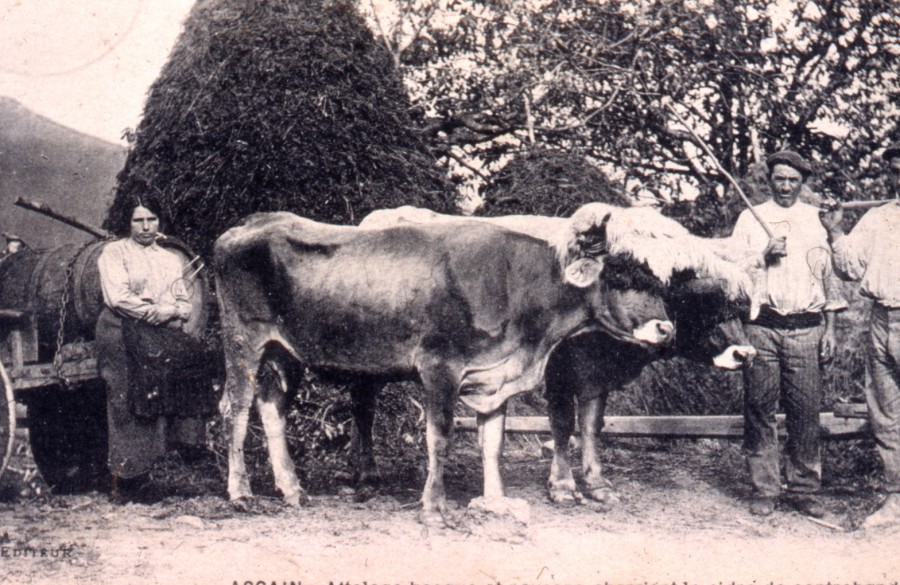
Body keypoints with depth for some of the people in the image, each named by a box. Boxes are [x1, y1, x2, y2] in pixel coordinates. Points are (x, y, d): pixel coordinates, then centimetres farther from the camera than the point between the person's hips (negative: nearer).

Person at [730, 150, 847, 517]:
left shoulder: (816, 220, 13)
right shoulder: (750, 219, 12)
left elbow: (829, 276, 13)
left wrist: (830, 329, 7)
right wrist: (764, 256, -9)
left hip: (806, 329, 1)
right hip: (761, 327, 0)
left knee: (806, 411, -2)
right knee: (760, 410, -1)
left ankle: (803, 489, 8)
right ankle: (764, 490, 7)